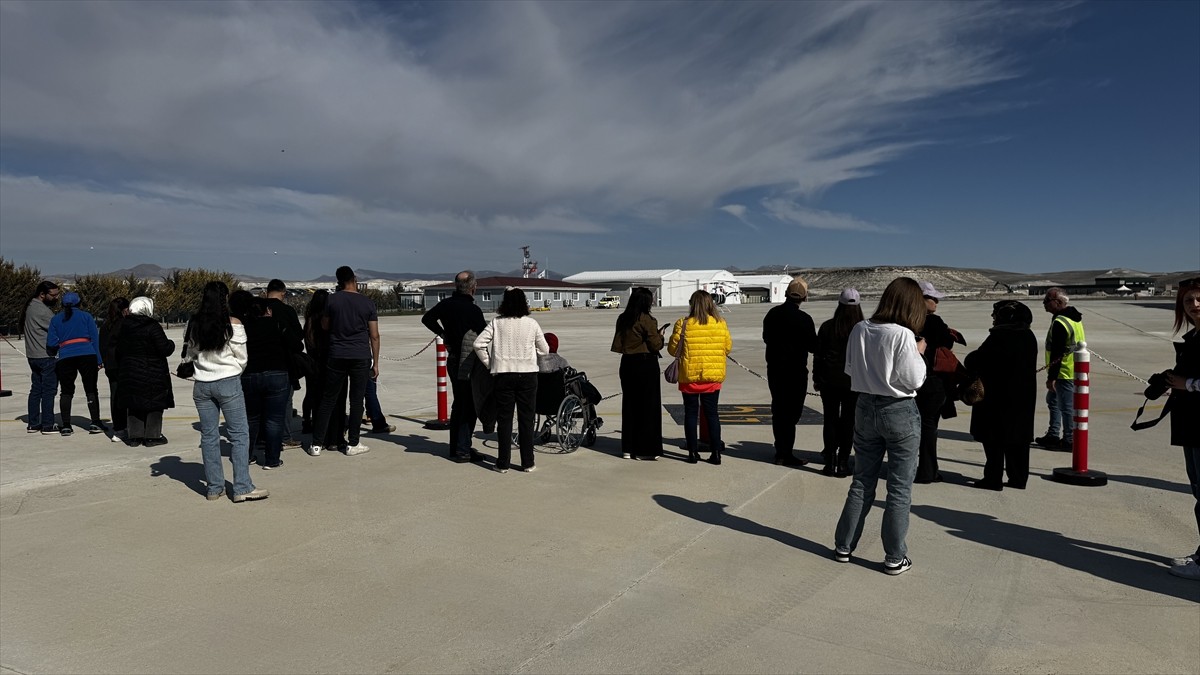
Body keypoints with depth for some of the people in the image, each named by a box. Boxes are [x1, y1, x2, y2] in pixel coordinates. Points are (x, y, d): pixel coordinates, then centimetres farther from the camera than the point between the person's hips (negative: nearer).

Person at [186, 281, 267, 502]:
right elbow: (242, 358, -2)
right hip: (228, 383, -4)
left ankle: (214, 487, 15)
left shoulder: (194, 325, 2)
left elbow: (190, 355, 12)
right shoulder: (233, 325, -10)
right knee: (239, 434, 0)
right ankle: (242, 488, -2)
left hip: (201, 385, 5)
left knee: (208, 435, 10)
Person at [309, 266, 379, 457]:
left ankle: (316, 444, 12)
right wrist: (375, 363, 7)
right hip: (361, 357, -1)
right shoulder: (367, 303, 0)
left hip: (336, 356, 1)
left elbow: (325, 325, 14)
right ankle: (352, 444, 9)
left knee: (328, 400, 8)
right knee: (356, 400, 5)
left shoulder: (332, 300, 0)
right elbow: (374, 336, 1)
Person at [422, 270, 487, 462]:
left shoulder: (446, 304, 3)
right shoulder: (473, 310, -18)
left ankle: (455, 447, 24)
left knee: (458, 404, 18)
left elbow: (427, 319, 17)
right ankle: (463, 450, 0)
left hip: (452, 360, 7)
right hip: (469, 362, -7)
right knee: (468, 406, -1)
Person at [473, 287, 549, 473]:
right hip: (528, 374, 0)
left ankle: (503, 463, 10)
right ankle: (527, 463, 12)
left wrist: (489, 364, 5)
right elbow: (544, 350, 7)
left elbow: (478, 344, -7)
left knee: (504, 419, 7)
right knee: (526, 419, 7)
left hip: (503, 375, 0)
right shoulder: (531, 324, -1)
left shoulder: (496, 323, -2)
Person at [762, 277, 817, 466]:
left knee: (778, 410, 14)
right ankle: (786, 454, 2)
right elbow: (812, 347, -10)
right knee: (791, 413, 0)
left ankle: (780, 451, 22)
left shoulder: (772, 314, 2)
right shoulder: (803, 319, -17)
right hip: (795, 371, -6)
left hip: (774, 370, 6)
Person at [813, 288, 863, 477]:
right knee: (848, 422, 7)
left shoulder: (827, 327, -4)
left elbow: (818, 355, 0)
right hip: (853, 382, 0)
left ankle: (830, 462, 9)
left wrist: (816, 378, 9)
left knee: (830, 420, 8)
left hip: (829, 381, 0)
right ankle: (842, 463, 8)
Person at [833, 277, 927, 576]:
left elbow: (850, 369, 10)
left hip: (866, 407, 5)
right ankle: (895, 558, 13)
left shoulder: (860, 329, -1)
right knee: (899, 488, 7)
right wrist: (919, 353, 1)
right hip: (900, 412, -5)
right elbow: (915, 380, -13)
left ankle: (844, 546, 23)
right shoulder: (903, 335, -17)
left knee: (862, 482, 16)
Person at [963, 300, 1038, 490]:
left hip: (998, 397, -7)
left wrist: (969, 360, 8)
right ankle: (1019, 478, 18)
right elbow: (1029, 365, 16)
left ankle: (993, 478, 2)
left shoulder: (999, 336, -17)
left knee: (994, 439, 0)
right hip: (1024, 396, 8)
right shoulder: (1029, 336, 8)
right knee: (1019, 438, 13)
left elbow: (977, 360, -15)